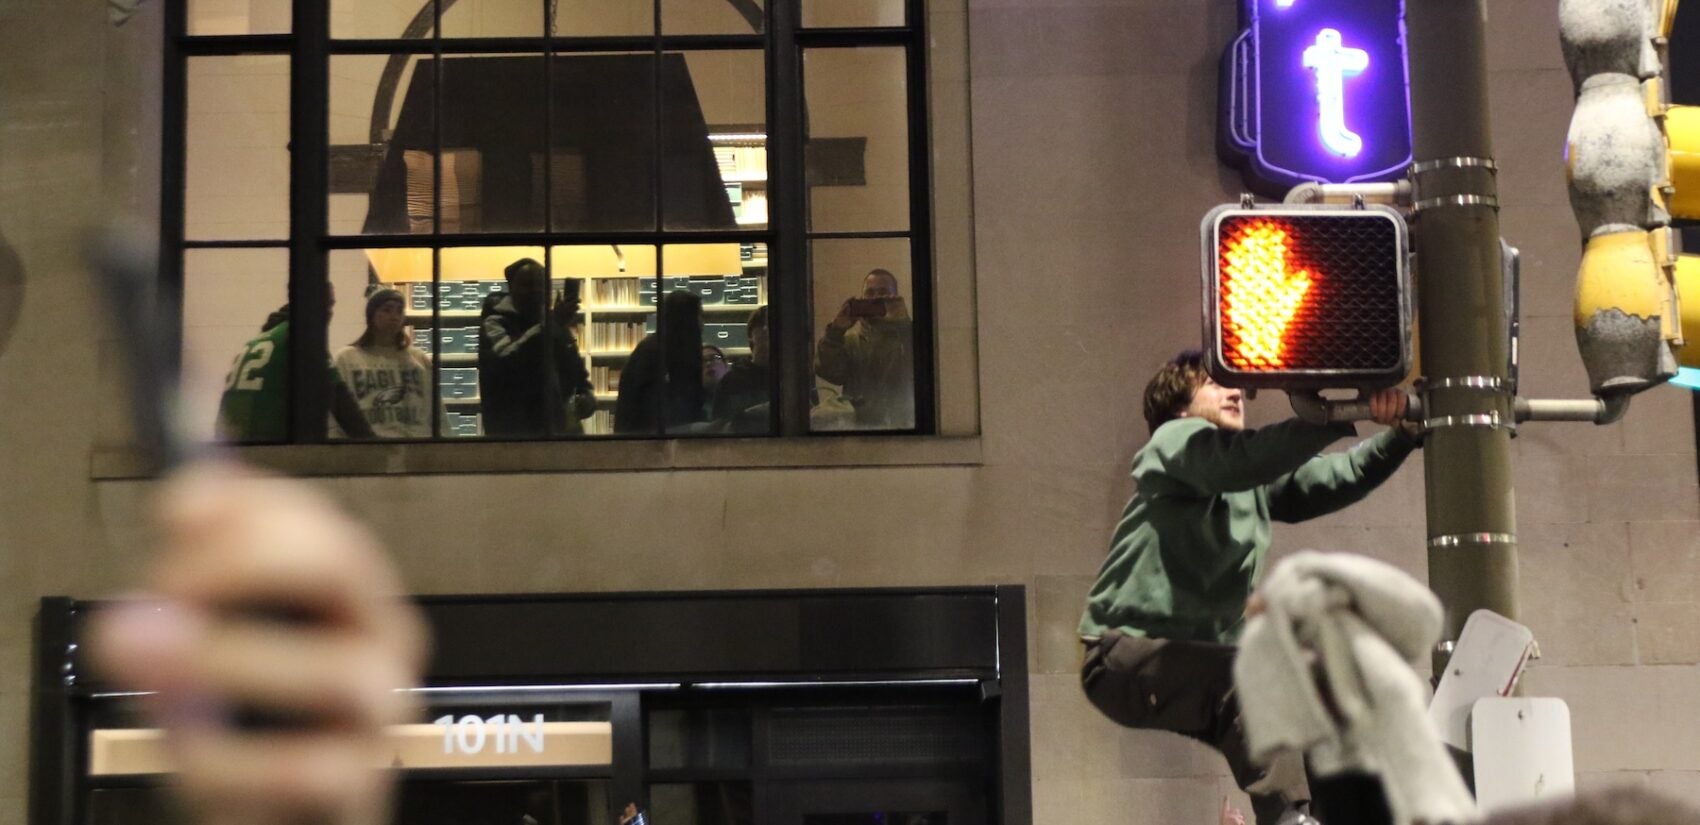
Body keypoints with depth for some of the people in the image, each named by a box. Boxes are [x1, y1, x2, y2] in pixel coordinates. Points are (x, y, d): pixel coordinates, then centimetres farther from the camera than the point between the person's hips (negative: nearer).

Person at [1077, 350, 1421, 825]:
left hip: (1200, 655, 9)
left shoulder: (1256, 482, 16)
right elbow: (1244, 457, -28)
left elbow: (1340, 478, 3)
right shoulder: (1175, 442, -7)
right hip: (1128, 654, -9)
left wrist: (1402, 433, -15)